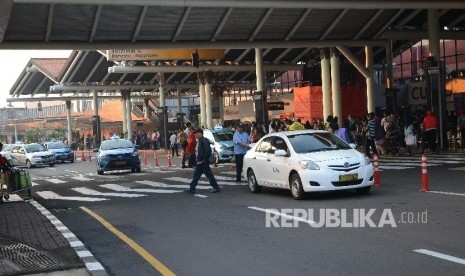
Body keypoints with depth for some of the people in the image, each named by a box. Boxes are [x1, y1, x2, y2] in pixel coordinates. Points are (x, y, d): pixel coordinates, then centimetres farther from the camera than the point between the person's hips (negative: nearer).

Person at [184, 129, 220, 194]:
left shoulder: (204, 141, -17)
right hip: (199, 162, 10)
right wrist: (198, 159, 15)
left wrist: (205, 159, -20)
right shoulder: (199, 141, 14)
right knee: (196, 175, 9)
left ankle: (216, 187, 9)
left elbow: (208, 150, -25)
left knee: (209, 175, -1)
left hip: (204, 162, -10)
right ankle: (192, 189, 11)